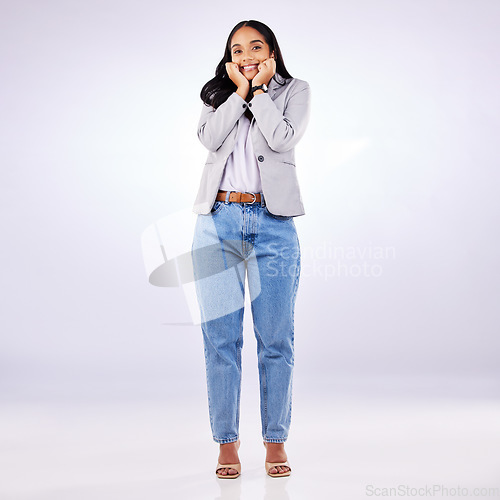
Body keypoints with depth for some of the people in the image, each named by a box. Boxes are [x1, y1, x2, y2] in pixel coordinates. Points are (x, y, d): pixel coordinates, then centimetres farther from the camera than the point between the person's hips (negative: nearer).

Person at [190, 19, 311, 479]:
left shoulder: (295, 91, 12)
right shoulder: (217, 94, 17)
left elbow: (283, 138, -8)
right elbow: (211, 138, -3)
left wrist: (259, 90, 0)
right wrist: (239, 91, -1)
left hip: (273, 224, -1)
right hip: (219, 221, 2)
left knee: (276, 339, 1)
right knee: (221, 337, 1)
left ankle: (276, 441, 13)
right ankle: (227, 442, 10)